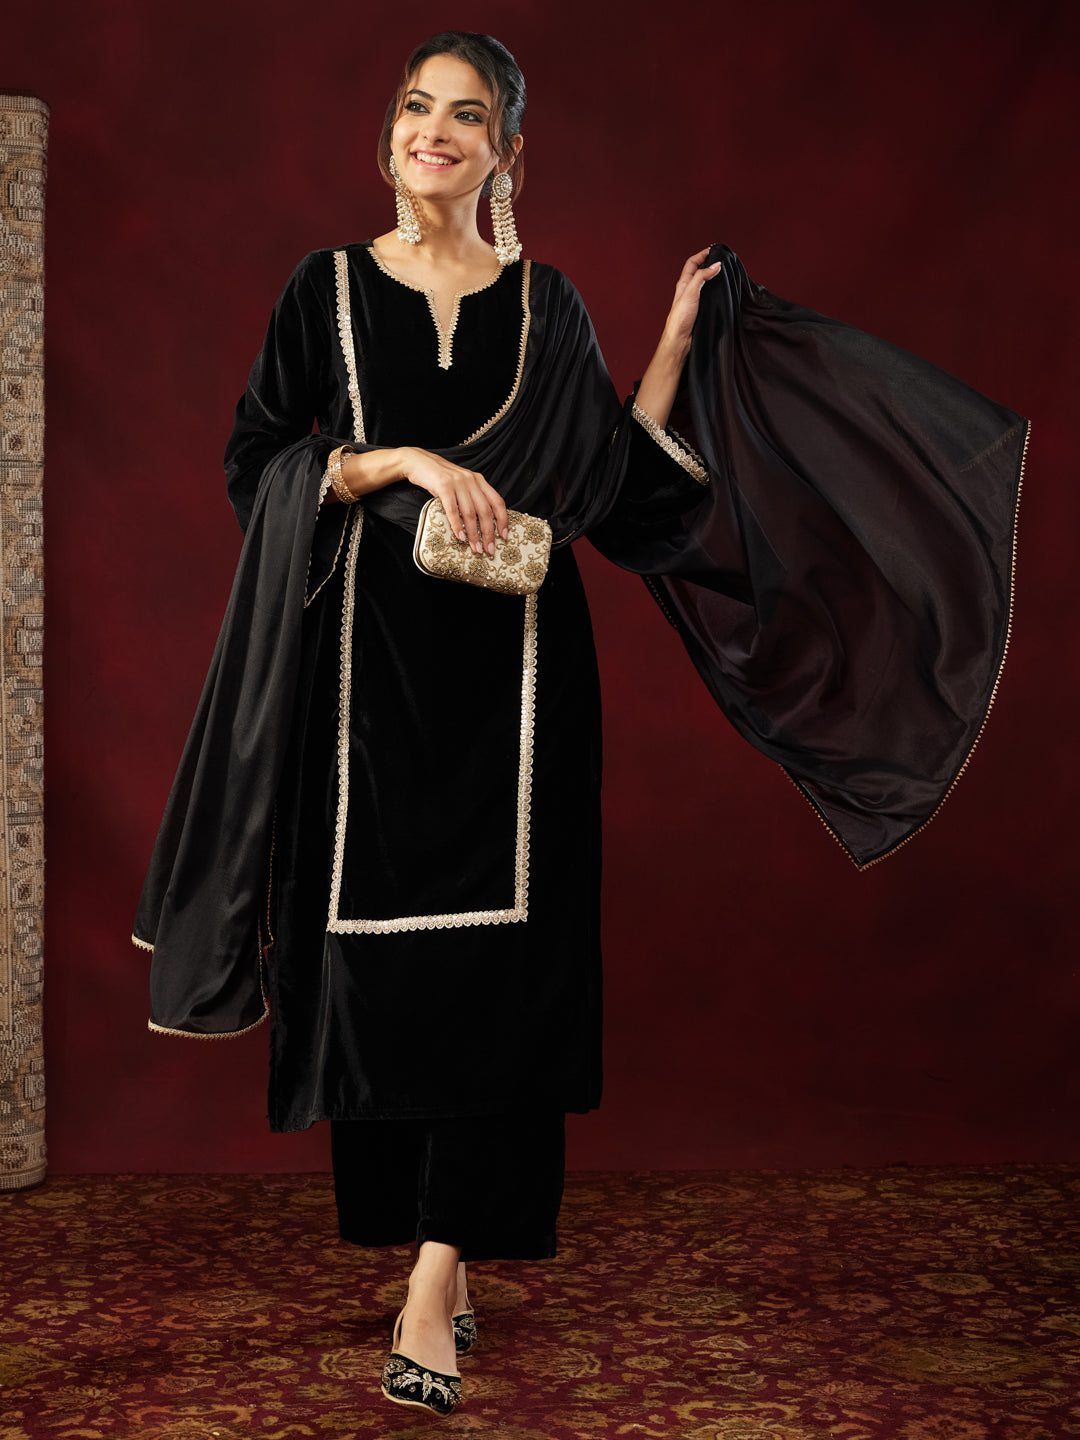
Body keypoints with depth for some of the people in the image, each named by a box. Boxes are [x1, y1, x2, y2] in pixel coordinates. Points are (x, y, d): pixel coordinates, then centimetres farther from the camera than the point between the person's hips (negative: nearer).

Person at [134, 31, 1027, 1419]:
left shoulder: (546, 307, 9)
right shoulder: (326, 289, 7)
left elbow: (614, 485, 8)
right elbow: (254, 467, 0)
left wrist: (677, 342, 7)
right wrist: (398, 461, -13)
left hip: (507, 671, 0)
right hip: (368, 666, 0)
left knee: (491, 961, -7)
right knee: (375, 953, 3)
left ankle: (435, 1290, -5)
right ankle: (413, 1226, 23)